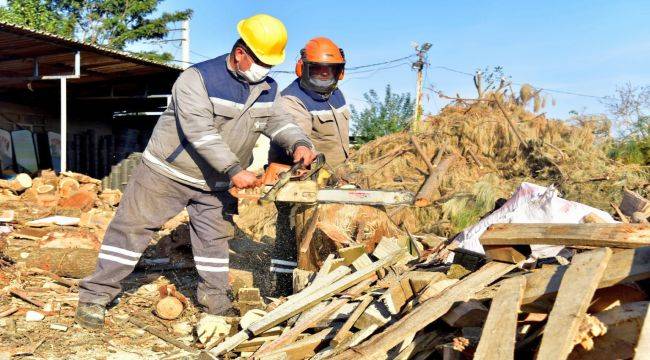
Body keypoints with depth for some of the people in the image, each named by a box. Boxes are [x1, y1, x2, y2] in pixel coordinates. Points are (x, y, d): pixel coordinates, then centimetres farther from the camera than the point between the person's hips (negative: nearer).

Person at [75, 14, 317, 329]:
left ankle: (215, 301, 28)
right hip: (168, 172, -5)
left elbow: (279, 122, -3)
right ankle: (95, 295, 12)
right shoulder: (198, 78, -23)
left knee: (216, 237, 13)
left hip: (215, 183, 6)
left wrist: (299, 144, -25)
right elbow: (200, 131, -31)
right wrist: (235, 170, -36)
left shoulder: (268, 89, -1)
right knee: (132, 228, 1)